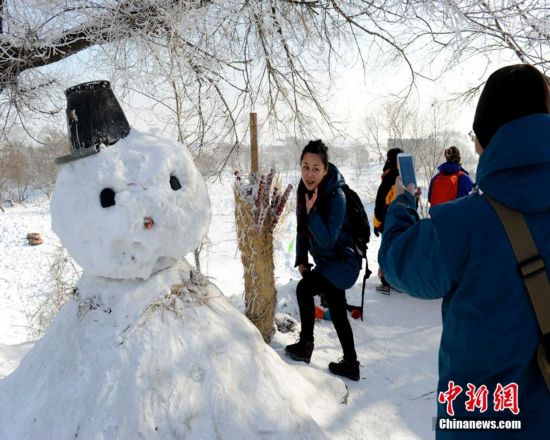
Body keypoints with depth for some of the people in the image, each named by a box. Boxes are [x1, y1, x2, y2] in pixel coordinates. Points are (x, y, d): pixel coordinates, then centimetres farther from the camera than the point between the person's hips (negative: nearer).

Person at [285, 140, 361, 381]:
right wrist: (301, 259, 4)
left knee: (304, 288, -16)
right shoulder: (304, 189, -5)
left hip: (343, 260, -8)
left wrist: (312, 211, -36)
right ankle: (350, 364, 27)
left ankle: (305, 345, 4)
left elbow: (327, 241, -29)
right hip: (327, 261, 8)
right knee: (337, 312, 14)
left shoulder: (336, 196, -25)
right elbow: (302, 228, 6)